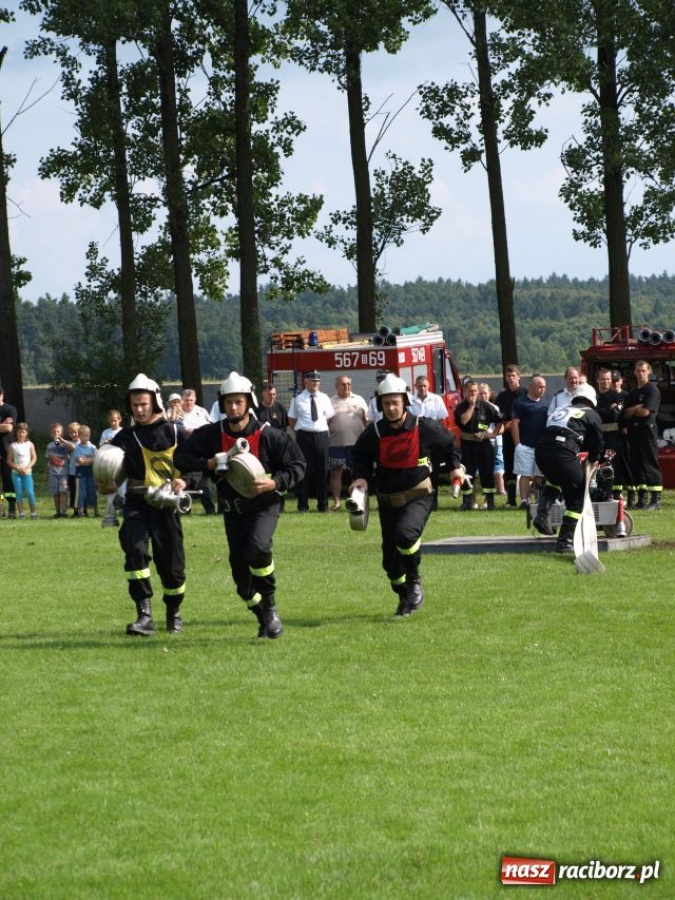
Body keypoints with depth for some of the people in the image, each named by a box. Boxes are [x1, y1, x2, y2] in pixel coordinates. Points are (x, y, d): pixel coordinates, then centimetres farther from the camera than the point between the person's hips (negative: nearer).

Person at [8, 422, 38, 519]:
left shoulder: (30, 444, 4)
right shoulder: (13, 445, 4)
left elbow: (34, 458, 1)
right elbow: (9, 460, 2)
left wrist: (27, 467, -12)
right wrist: (17, 468, -11)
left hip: (27, 472, -1)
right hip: (16, 473, 1)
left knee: (30, 492, -9)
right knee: (18, 493, -1)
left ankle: (34, 512, -2)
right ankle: (21, 513, 3)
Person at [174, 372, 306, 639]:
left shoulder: (268, 435, -11)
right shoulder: (211, 434, -3)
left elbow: (297, 465, -7)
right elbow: (181, 457, -1)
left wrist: (274, 483, -23)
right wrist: (209, 464, -17)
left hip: (264, 505, -4)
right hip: (233, 509, 4)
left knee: (257, 549, -30)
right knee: (240, 571, 8)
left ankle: (270, 607, -12)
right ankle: (263, 618, 29)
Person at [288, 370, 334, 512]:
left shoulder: (324, 398, 9)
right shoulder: (298, 399, 3)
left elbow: (329, 418, 13)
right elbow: (291, 419, 8)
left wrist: (325, 431, 3)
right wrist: (300, 432, 1)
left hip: (322, 436, 2)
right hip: (304, 436, -2)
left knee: (322, 470, 5)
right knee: (304, 470, -2)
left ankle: (323, 505, 13)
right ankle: (303, 505, 5)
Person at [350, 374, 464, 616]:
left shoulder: (424, 428, -10)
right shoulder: (374, 433, -5)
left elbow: (449, 443, 10)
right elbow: (360, 456, 12)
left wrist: (455, 467, 2)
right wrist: (361, 477, -5)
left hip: (418, 496, -3)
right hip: (388, 501, 4)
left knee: (405, 533, -32)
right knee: (390, 558, 7)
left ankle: (415, 582, -9)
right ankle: (405, 598, 32)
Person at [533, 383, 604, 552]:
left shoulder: (560, 410, 32)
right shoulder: (592, 415, 17)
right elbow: (597, 442, 18)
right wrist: (593, 460, 39)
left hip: (541, 450, 5)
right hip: (563, 454, -5)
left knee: (554, 479, 36)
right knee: (576, 499, 9)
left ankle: (542, 513, 14)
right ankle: (565, 541, 3)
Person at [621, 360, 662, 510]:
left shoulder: (652, 389, -4)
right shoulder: (632, 393, 19)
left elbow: (645, 412, -13)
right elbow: (625, 414, 13)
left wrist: (630, 411, 3)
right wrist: (637, 408, -6)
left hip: (647, 429, -8)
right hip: (634, 430, 8)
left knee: (650, 464, -9)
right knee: (636, 465, 6)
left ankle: (656, 499, -8)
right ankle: (642, 499, 10)